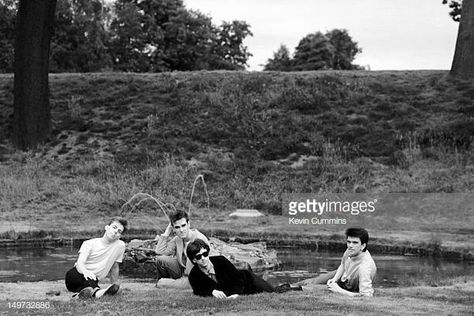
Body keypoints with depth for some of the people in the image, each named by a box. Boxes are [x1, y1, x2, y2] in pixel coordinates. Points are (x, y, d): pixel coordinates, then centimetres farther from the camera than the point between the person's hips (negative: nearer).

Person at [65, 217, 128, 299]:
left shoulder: (120, 245, 1)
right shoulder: (90, 243, -3)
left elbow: (114, 266, 14)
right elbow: (80, 263, -17)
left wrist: (115, 285, 15)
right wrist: (85, 271, -40)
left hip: (92, 282, 2)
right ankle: (96, 291, -64)